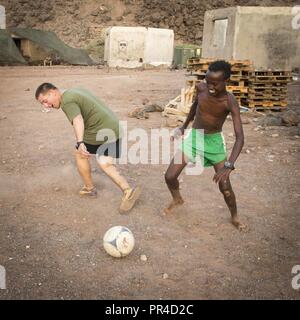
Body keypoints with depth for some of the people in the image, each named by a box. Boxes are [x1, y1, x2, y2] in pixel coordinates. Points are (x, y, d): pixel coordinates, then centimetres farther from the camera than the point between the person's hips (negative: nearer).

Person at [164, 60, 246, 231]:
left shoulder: (230, 102, -27)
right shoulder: (201, 88, -16)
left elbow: (240, 136, -33)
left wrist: (229, 165, -44)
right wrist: (184, 126, 17)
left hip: (214, 141, -3)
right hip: (194, 136, 3)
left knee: (225, 186, -4)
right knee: (170, 176, -3)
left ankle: (235, 217, 24)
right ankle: (177, 199, 30)